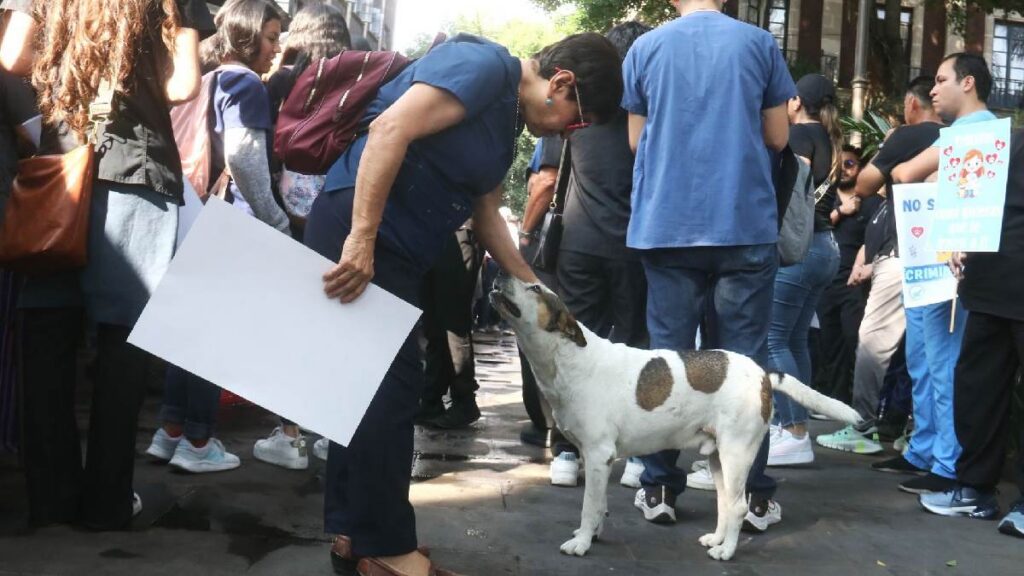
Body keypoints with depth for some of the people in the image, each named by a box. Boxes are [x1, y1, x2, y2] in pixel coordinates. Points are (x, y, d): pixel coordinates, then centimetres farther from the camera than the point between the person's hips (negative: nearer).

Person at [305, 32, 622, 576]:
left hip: (394, 248, 10)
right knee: (389, 386, -6)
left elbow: (485, 212, 25)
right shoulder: (485, 64, -13)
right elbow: (390, 129, -24)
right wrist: (362, 239, -28)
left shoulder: (507, 120, 18)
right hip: (356, 230, -10)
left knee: (372, 389, 13)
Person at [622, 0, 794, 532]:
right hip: (745, 225, -1)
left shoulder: (645, 49, 7)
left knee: (667, 358, 5)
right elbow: (778, 137, 9)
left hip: (666, 227, 1)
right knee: (743, 360, 3)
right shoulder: (759, 43, 5)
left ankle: (659, 488, 9)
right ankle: (751, 494, 6)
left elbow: (638, 141, 9)